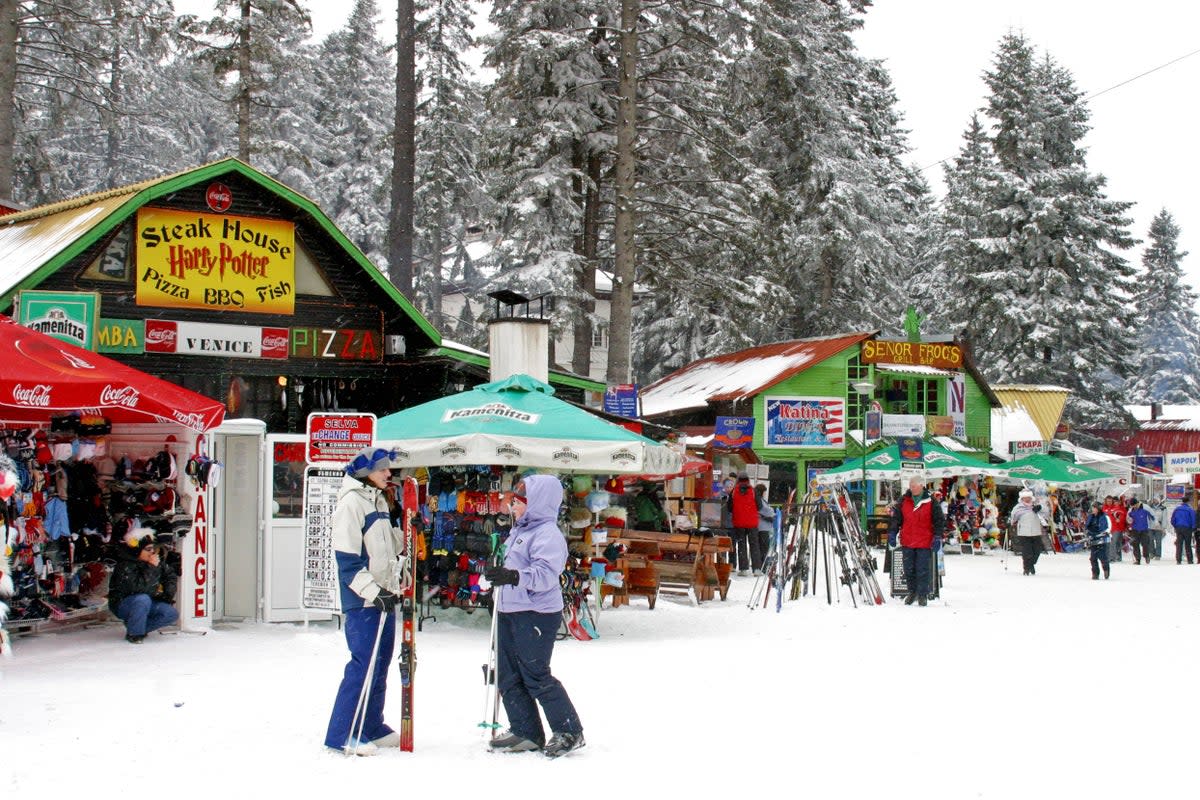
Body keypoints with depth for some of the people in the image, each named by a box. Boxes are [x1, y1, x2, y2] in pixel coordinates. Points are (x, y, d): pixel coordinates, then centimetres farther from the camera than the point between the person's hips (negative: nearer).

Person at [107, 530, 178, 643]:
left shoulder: (156, 560, -4)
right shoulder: (125, 566, -24)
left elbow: (170, 575, 12)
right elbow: (138, 588, -37)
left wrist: (168, 595, 0)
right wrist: (151, 568, -35)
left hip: (147, 604, 6)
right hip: (122, 604, -6)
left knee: (172, 614, -12)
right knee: (142, 599, -38)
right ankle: (133, 634, -18)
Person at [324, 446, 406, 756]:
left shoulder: (379, 501, 16)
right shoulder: (351, 502, -11)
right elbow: (347, 559, -16)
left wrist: (406, 531, 9)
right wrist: (374, 591, -21)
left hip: (385, 596, 9)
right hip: (362, 602, -9)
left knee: (380, 664, 13)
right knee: (363, 665, -9)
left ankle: (372, 727, 22)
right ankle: (342, 734, -3)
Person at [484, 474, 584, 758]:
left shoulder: (548, 534, -16)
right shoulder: (520, 530, 16)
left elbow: (545, 574, -28)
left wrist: (514, 576, -38)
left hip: (536, 614, -10)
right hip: (509, 612, 10)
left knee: (535, 676, -7)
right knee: (507, 675, 10)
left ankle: (568, 732, 4)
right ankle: (525, 732, 19)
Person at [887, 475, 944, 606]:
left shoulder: (931, 502, -2)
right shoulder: (904, 501, 5)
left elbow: (939, 520, 1)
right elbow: (896, 517, 12)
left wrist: (937, 537, -5)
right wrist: (892, 533, 3)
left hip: (925, 543, -3)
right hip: (907, 541, 3)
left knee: (923, 570, 0)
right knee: (909, 569, 9)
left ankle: (923, 595, 10)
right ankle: (912, 592, 25)